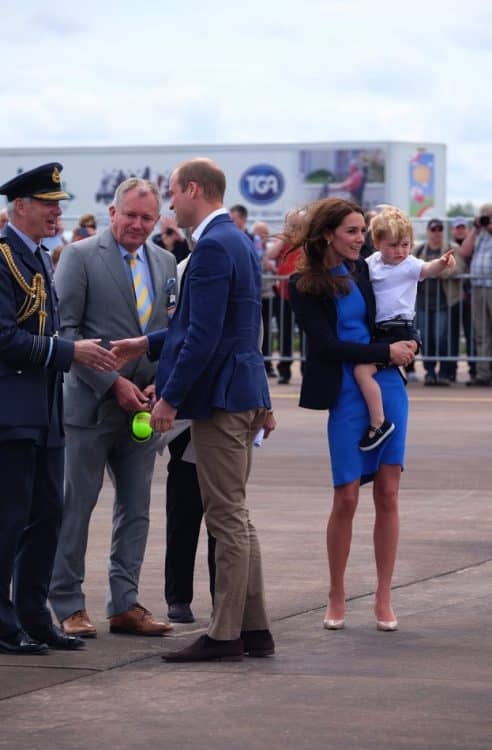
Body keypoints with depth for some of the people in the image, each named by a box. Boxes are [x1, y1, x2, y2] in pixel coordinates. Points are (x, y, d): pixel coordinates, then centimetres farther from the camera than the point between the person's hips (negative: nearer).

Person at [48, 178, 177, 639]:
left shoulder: (165, 264, 11)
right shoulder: (80, 256, -5)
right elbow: (65, 328, -10)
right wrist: (113, 383, -14)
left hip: (144, 405, 5)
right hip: (92, 403, -5)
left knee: (135, 508, 8)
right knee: (76, 505, -1)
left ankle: (125, 604, 14)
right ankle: (68, 606, 7)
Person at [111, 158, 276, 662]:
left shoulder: (213, 247, -17)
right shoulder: (238, 241, 15)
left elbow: (204, 335, -22)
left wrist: (170, 396, -18)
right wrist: (147, 345, 20)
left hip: (220, 395, -10)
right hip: (243, 393, 10)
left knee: (227, 519, -5)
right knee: (235, 518, 14)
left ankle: (225, 635, -1)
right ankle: (253, 629, 17)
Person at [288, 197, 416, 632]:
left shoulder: (363, 269, 8)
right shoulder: (304, 286, -4)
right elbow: (327, 345, -10)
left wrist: (405, 345, 1)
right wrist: (387, 352, -11)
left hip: (388, 388, 4)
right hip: (346, 395, -4)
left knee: (388, 494, 2)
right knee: (346, 498, -3)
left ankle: (384, 600, 8)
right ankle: (336, 600, 11)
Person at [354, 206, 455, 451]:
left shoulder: (409, 265, -10)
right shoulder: (372, 262, 8)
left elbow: (427, 269, -31)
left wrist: (441, 263, -51)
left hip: (399, 330, -8)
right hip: (379, 330, 8)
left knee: (362, 369, -22)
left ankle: (378, 423, -19)